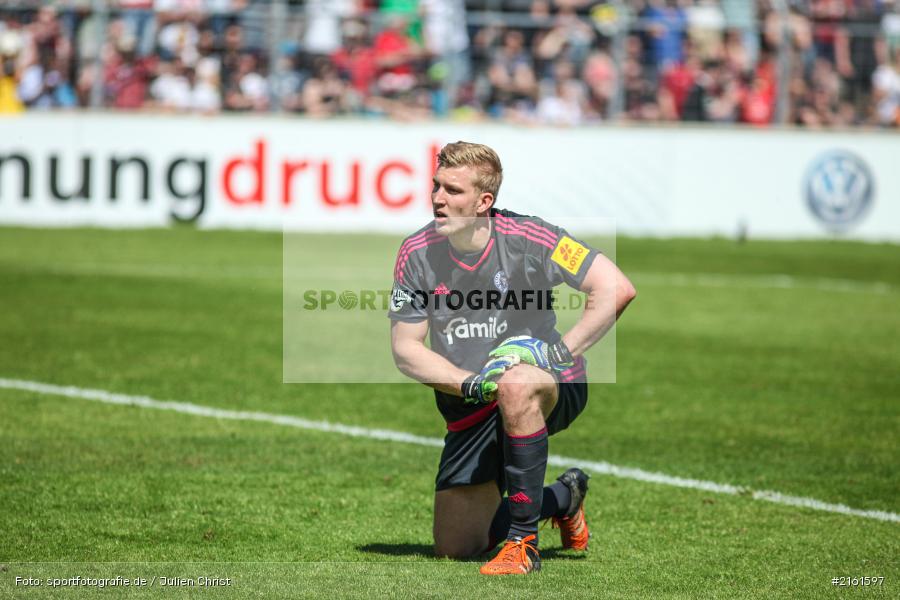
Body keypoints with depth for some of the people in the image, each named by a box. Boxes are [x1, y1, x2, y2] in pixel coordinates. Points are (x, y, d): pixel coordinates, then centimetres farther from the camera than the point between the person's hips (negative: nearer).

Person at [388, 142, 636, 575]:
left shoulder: (525, 238, -17)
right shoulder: (417, 254, -6)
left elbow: (616, 288, -20)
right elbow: (405, 350, -4)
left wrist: (560, 352, -24)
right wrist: (472, 384, -19)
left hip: (555, 388, -5)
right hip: (470, 411, 5)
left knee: (515, 384, -42)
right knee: (454, 547, 4)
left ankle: (523, 544, -30)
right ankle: (564, 498, 33)